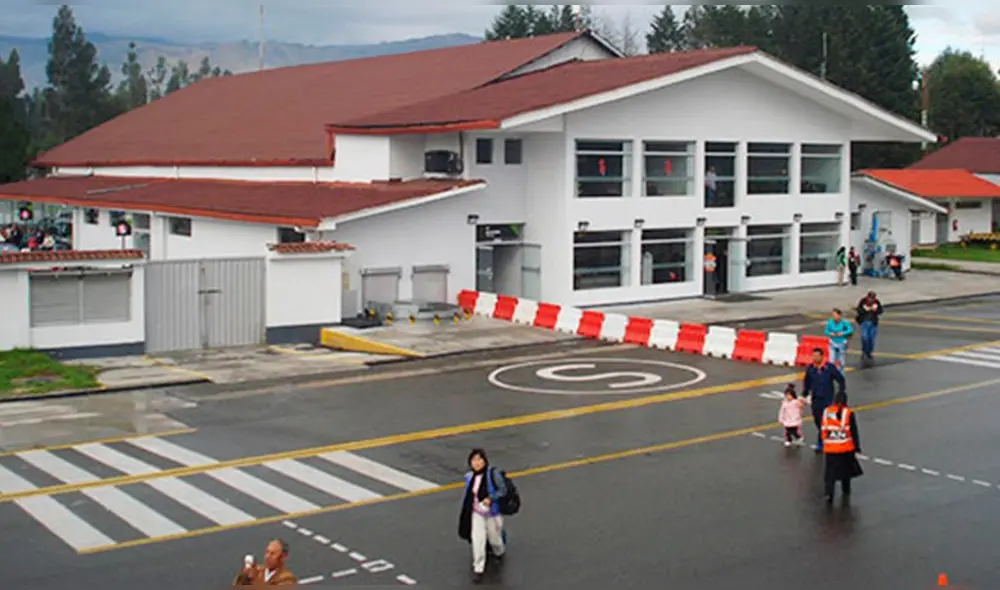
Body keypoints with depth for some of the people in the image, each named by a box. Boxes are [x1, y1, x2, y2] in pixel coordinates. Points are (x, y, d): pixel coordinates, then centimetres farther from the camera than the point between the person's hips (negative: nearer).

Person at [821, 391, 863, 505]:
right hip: (846, 448, -1)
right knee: (846, 469, 18)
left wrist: (825, 444, 14)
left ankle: (829, 494, -8)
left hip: (830, 448, 1)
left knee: (831, 472, 6)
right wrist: (857, 448, 1)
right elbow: (854, 432, -6)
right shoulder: (848, 413, -8)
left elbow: (823, 431, 3)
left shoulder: (826, 412, -2)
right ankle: (846, 493, 29)